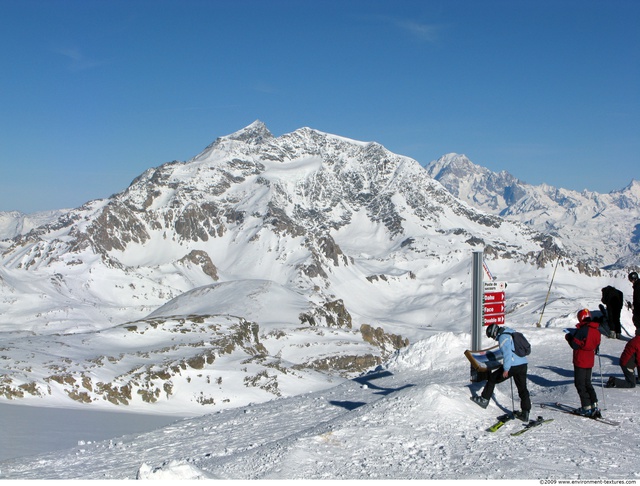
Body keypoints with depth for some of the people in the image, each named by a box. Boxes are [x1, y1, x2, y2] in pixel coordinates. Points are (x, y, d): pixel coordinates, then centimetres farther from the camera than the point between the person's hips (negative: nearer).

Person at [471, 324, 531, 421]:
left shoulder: (503, 337, -10)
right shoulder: (511, 333, 18)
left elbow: (507, 353, -20)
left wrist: (506, 369, -20)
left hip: (513, 365, -8)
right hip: (523, 364, 8)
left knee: (492, 378, 9)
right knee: (522, 388, 11)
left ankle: (484, 399, 15)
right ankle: (525, 413, 10)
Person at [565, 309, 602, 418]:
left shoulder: (582, 330, -19)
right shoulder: (596, 331, 4)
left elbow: (575, 345, -18)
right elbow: (596, 345, 12)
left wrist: (569, 337, -2)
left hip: (580, 361, -7)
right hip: (590, 361, 7)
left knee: (580, 384, 2)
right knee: (587, 383, 17)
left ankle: (587, 408, -1)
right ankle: (594, 406, 11)